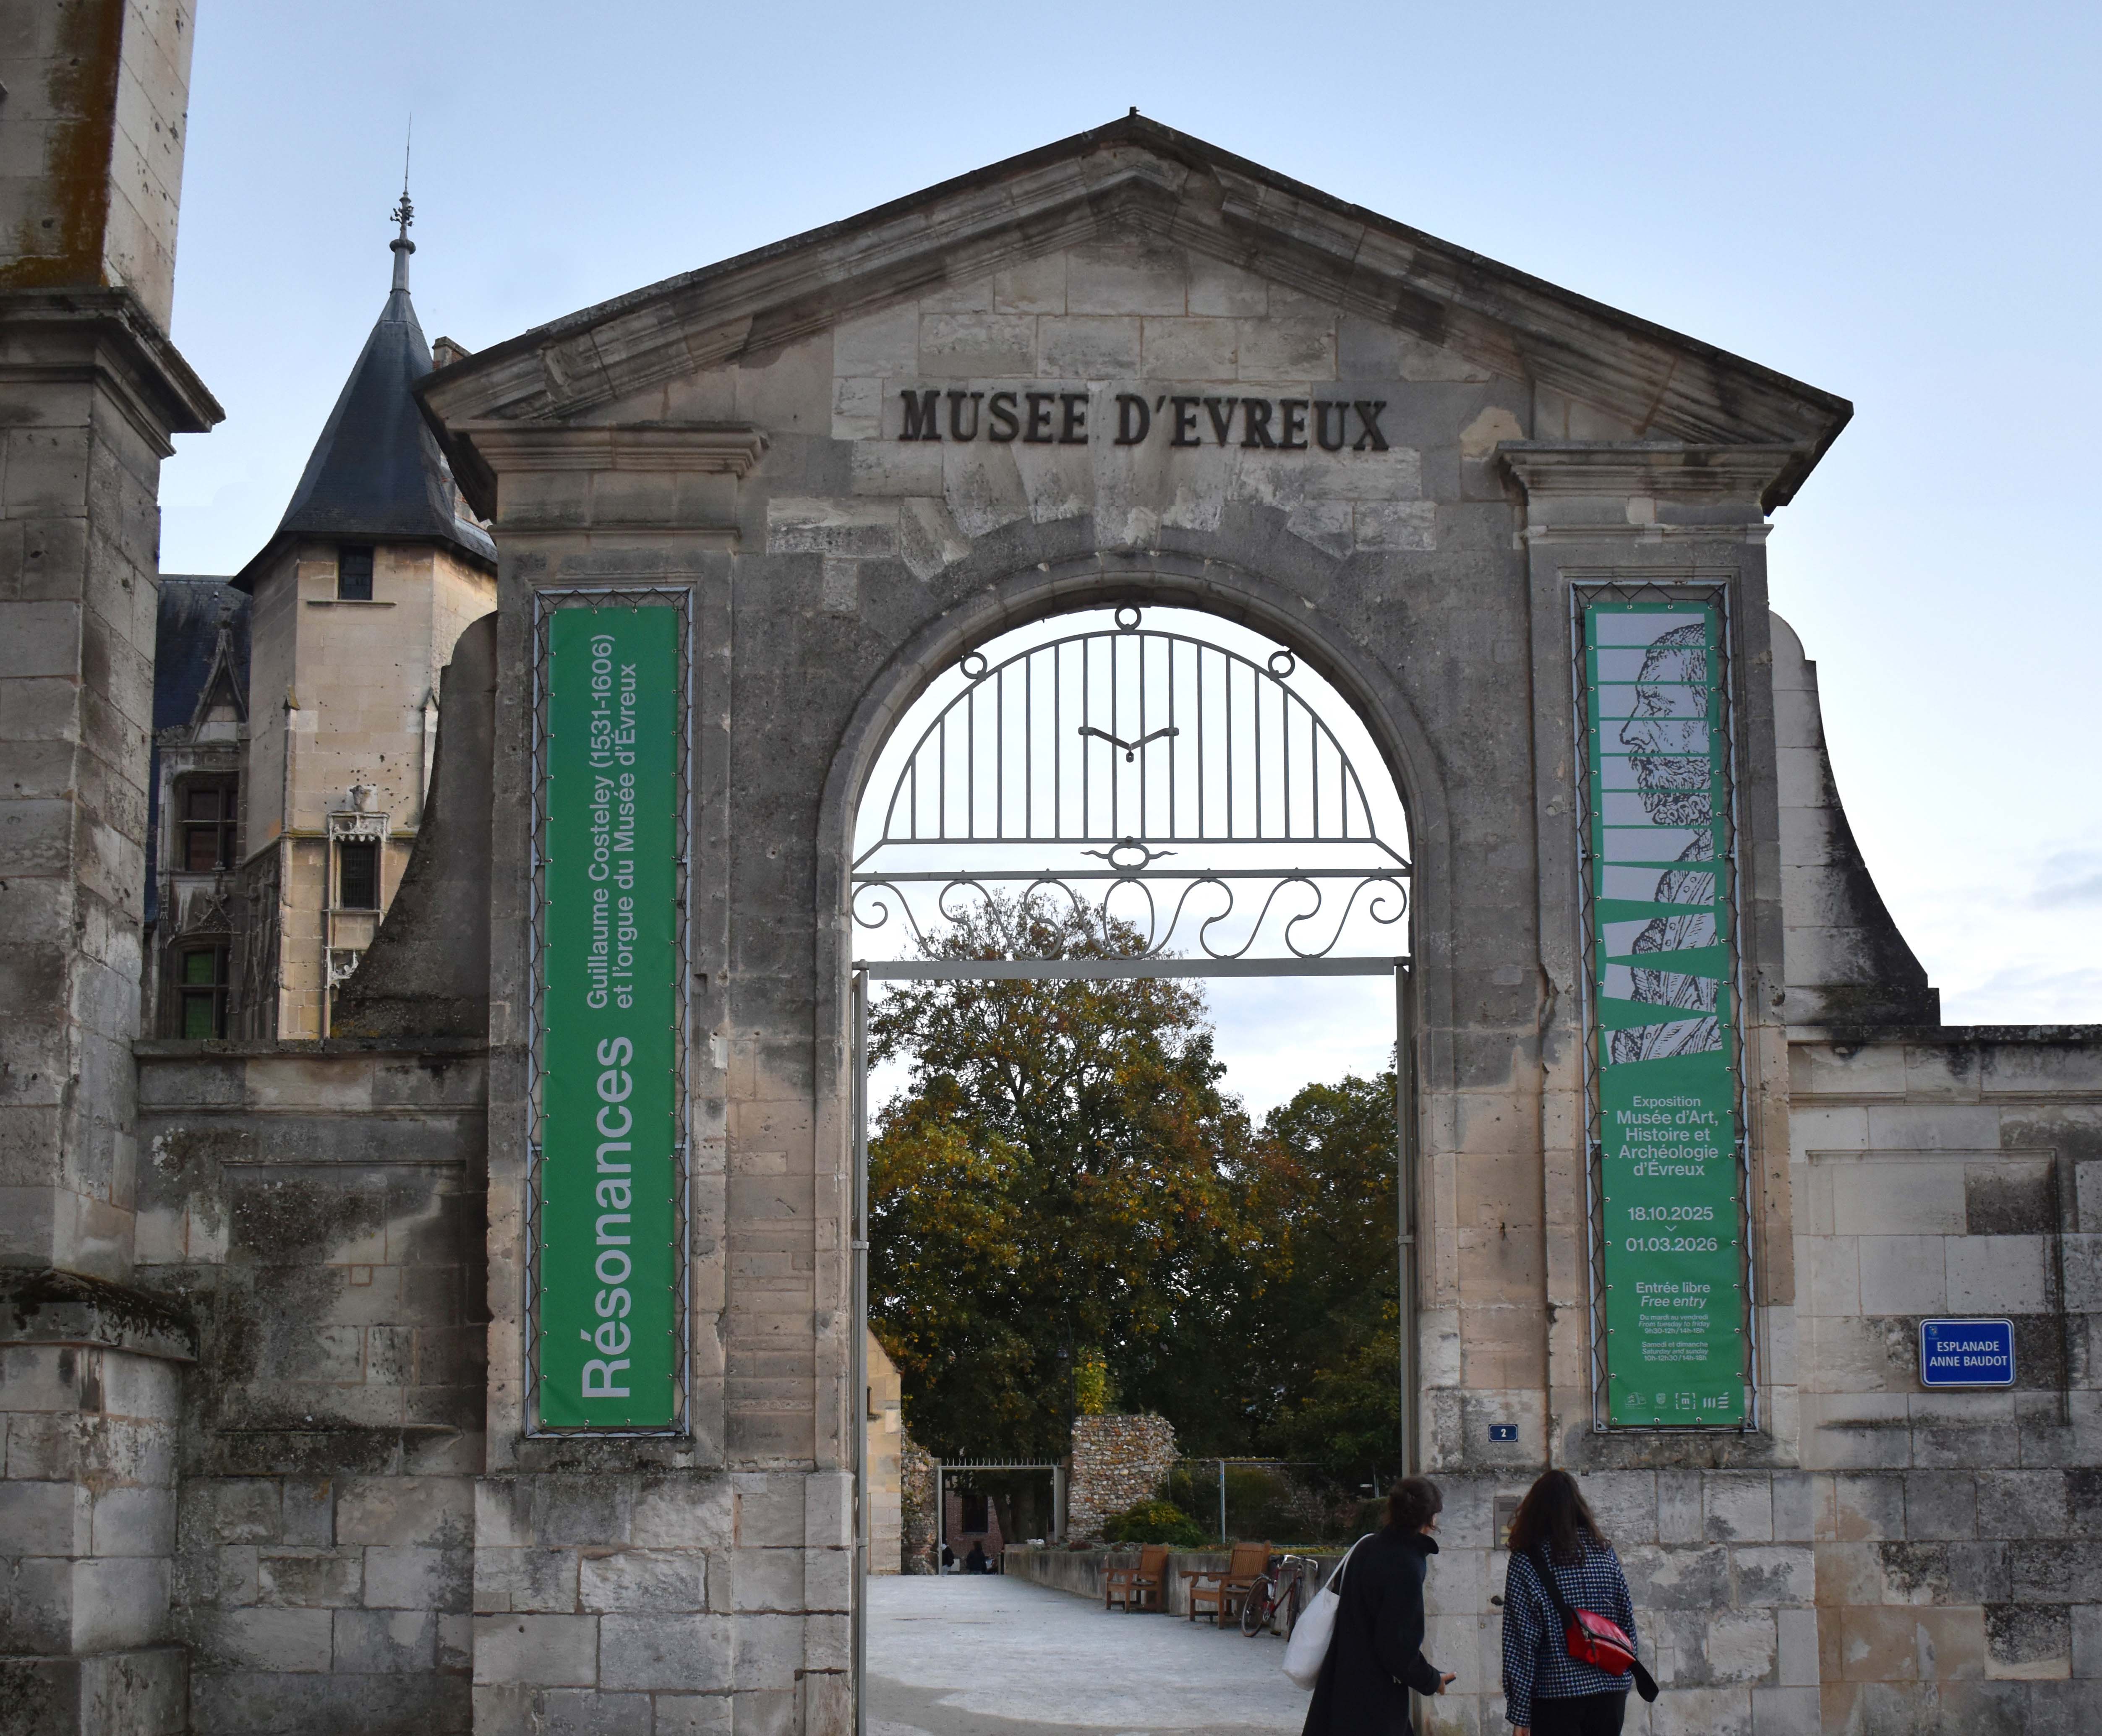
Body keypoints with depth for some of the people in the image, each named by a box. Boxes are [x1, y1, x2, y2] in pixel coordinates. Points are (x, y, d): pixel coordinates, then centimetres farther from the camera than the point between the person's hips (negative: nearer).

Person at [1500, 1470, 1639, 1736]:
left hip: (1557, 1695, -4)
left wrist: (1519, 1713, -6)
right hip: (1611, 1689, 4)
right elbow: (1628, 1621, 7)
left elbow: (1519, 1641, -8)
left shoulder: (1526, 1561, -7)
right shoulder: (1603, 1551, 5)